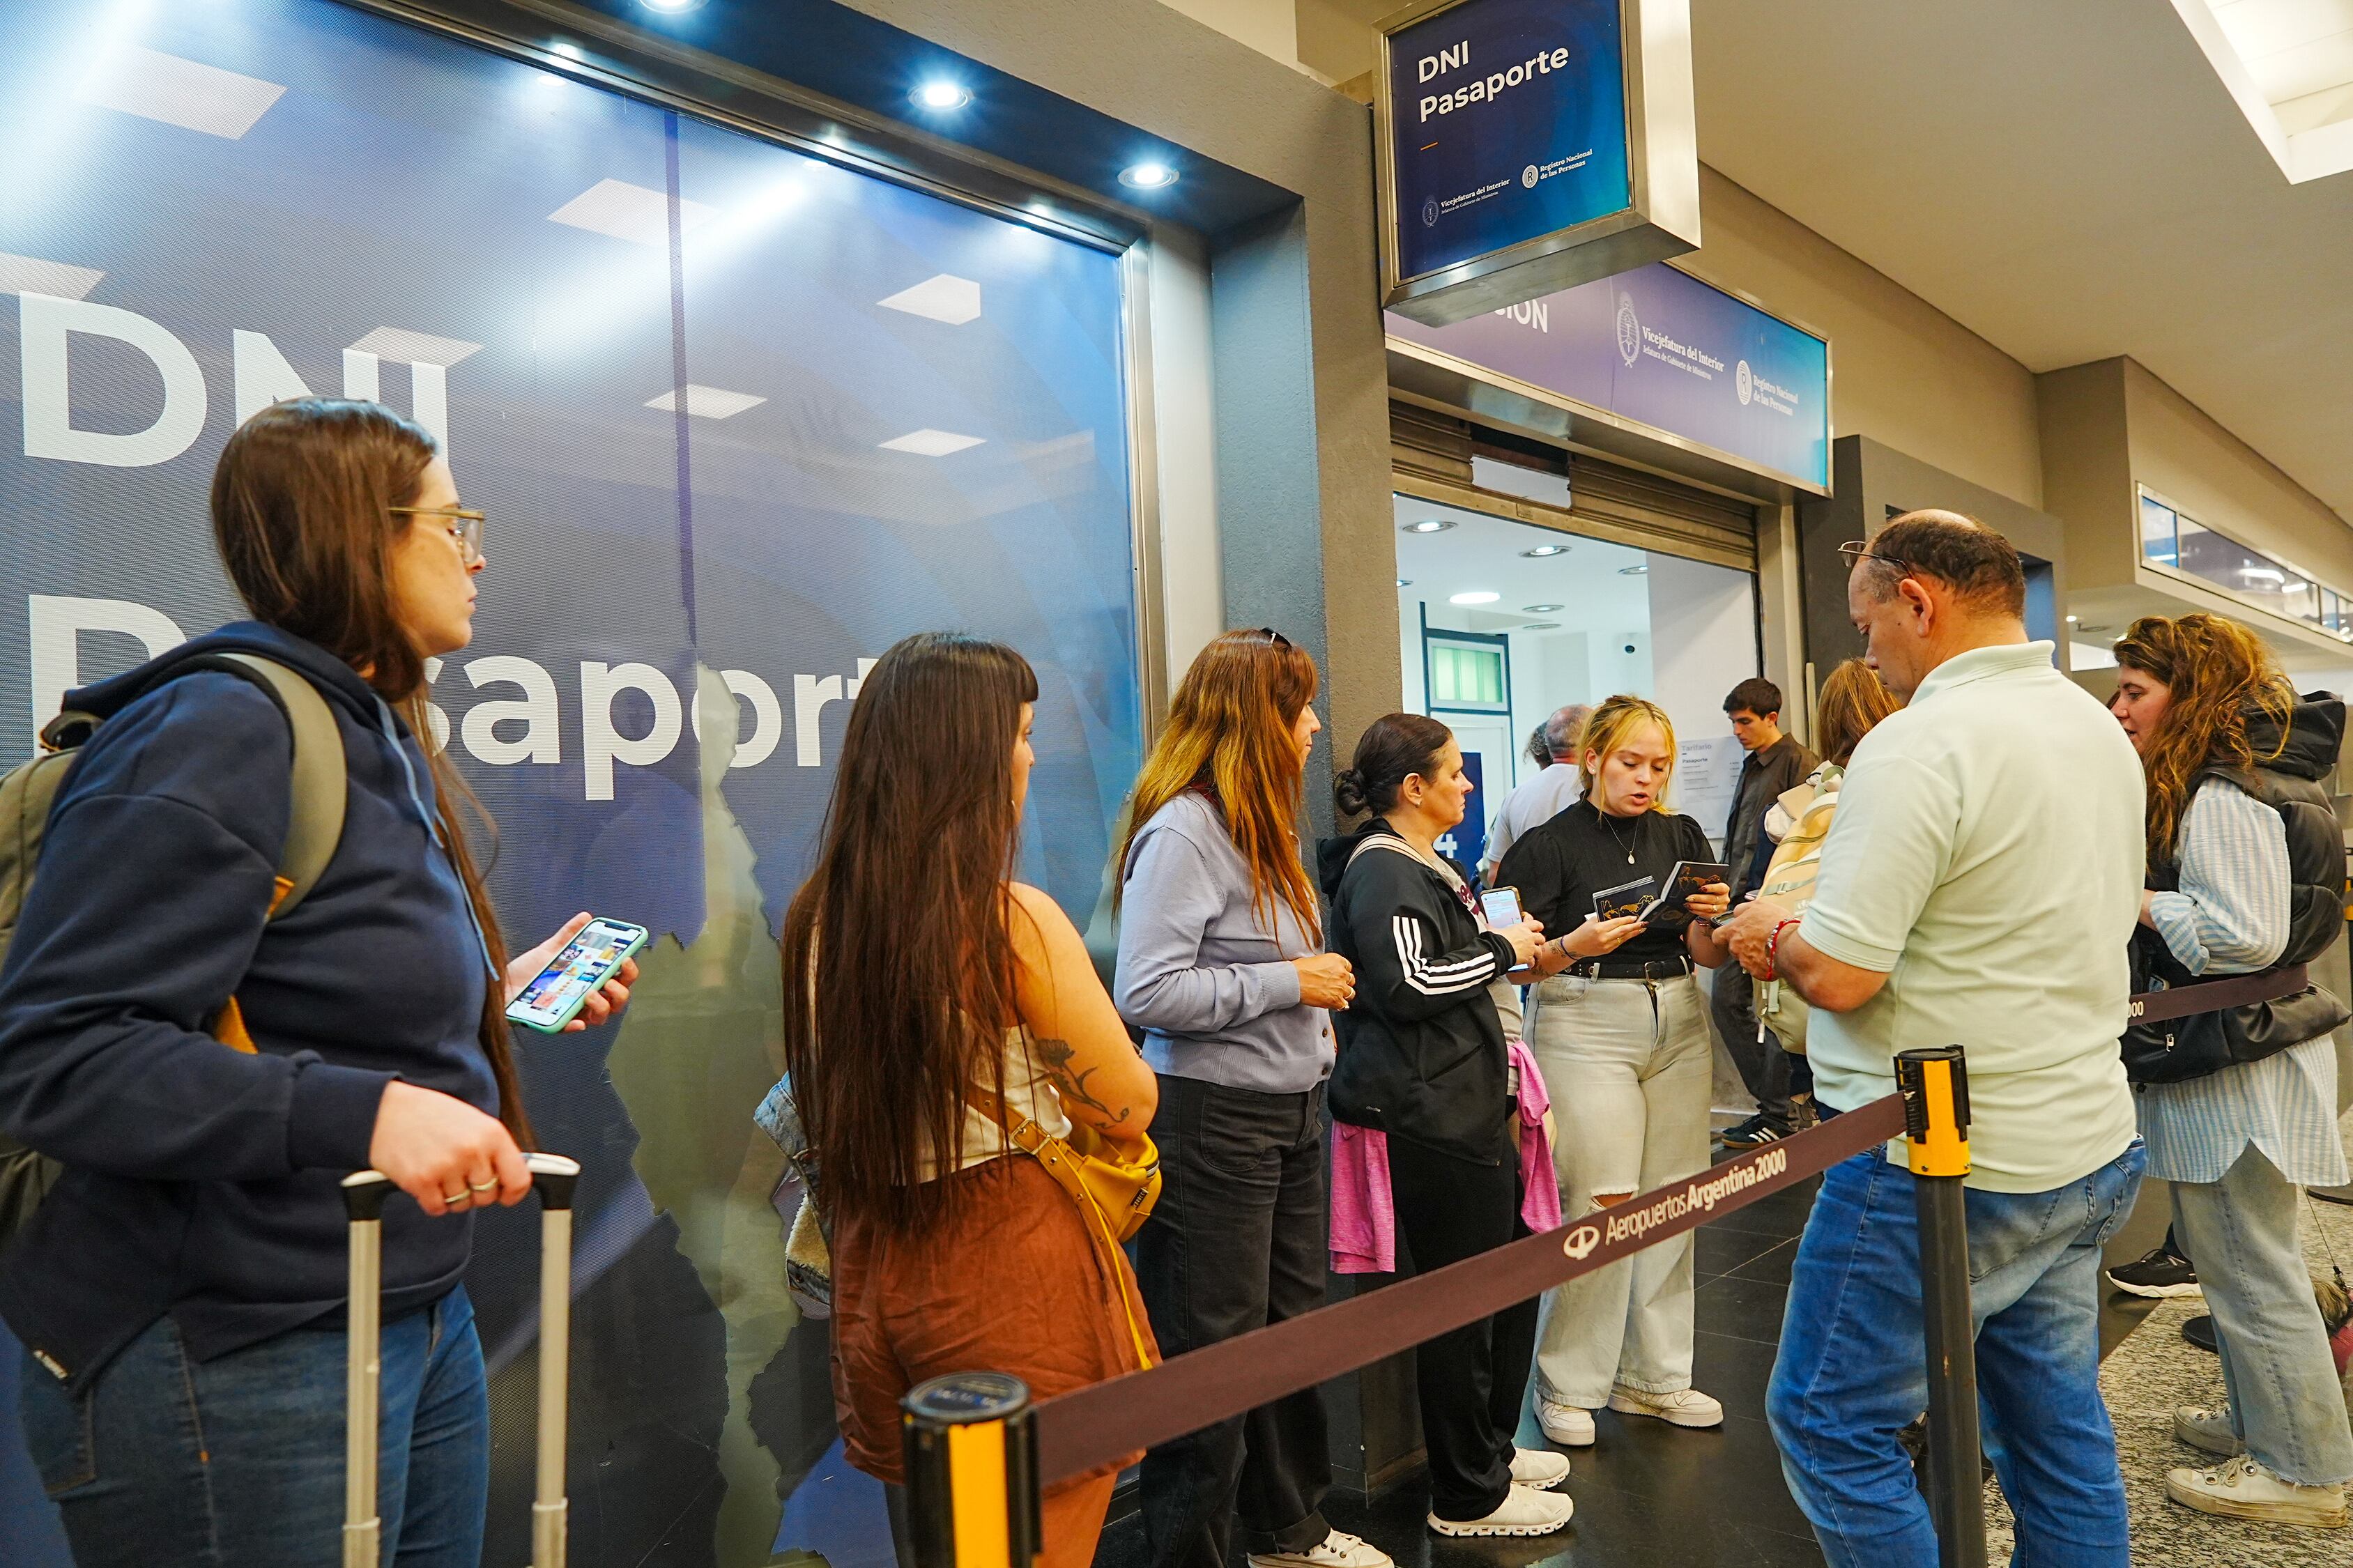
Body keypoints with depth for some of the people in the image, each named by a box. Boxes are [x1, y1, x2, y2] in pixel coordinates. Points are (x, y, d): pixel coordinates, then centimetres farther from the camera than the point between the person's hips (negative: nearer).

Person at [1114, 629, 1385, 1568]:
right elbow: (1146, 994, -25)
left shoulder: (1256, 826, 11)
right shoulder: (1183, 832, -18)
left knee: (1291, 1329, 19)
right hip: (1215, 1120, -9)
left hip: (1290, 1112, 9)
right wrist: (1289, 982, -18)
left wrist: (1318, 997, 6)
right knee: (1214, 1352, 2)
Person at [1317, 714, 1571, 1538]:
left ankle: (1492, 1447, 35)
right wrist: (1500, 949, -12)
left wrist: (1501, 1092, 26)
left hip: (1468, 1105, 11)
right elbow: (1410, 985, -25)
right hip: (1429, 1115, -11)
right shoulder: (1383, 870, -14)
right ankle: (1468, 1495, 14)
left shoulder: (1425, 865, 18)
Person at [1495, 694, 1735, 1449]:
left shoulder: (1682, 837, 10)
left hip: (1677, 1024, 5)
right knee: (1601, 1204, -7)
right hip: (1585, 1026, -5)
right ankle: (1566, 1388, 8)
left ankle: (1652, 1378, 22)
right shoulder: (1551, 844, -5)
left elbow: (1708, 956, 9)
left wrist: (1715, 918, -11)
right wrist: (1574, 946, -24)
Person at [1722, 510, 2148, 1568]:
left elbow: (1839, 975, -24)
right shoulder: (2100, 730, 9)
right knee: (2056, 1422, 19)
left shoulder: (1920, 744, -20)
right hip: (2091, 1150, 9)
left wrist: (1773, 935, -3)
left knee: (1830, 1425, 5)